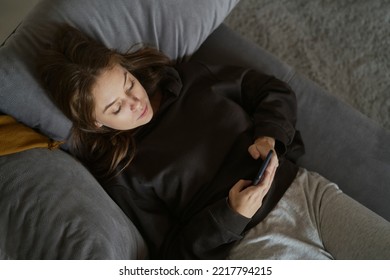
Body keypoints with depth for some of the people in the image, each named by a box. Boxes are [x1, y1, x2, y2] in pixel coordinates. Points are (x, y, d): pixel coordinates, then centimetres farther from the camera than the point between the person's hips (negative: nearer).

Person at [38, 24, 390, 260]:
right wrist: (231, 214, -18)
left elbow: (275, 91, 11)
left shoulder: (186, 78, 6)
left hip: (301, 187, 5)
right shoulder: (119, 175, -4)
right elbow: (173, 252, -3)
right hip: (251, 243, -4)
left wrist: (269, 135, -9)